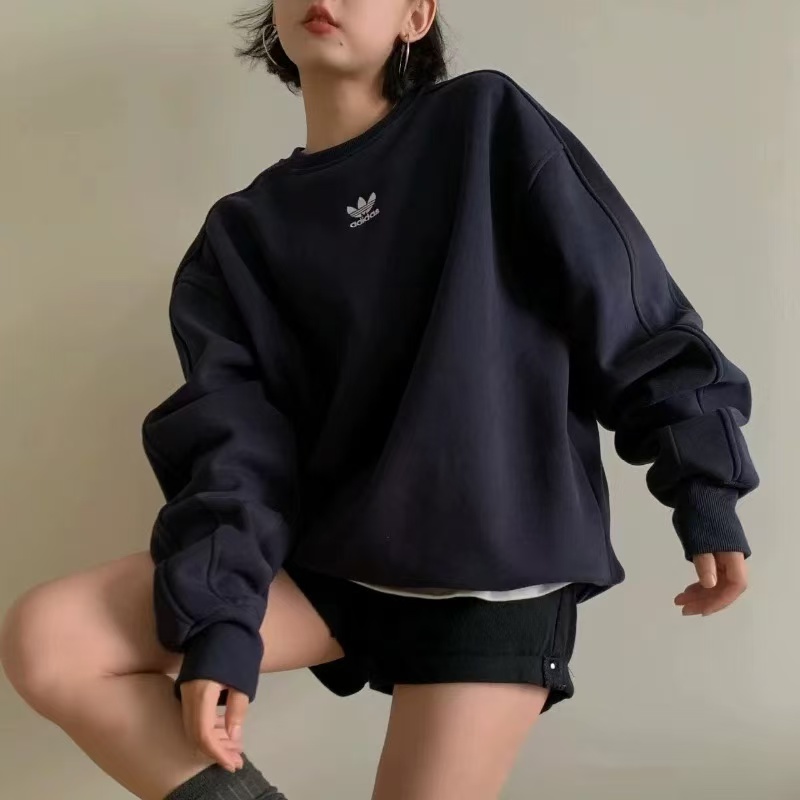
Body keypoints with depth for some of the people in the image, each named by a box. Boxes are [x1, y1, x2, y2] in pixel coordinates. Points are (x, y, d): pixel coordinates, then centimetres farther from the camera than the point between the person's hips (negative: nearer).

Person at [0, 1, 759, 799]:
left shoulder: (487, 126, -1)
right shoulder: (244, 231, 7)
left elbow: (631, 310, -1)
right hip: (327, 558, 3)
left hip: (493, 576, -3)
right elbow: (233, 433, -4)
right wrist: (217, 620, -17)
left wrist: (703, 486, -4)